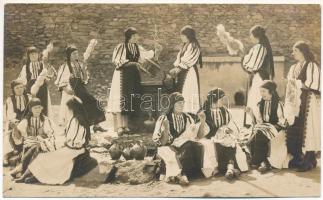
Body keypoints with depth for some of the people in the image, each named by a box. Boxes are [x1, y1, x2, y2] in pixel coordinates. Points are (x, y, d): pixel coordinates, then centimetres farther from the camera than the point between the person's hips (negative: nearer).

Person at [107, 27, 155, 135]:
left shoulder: (138, 48, 12)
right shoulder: (121, 47, -6)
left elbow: (147, 55, 11)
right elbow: (116, 61, -11)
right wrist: (130, 63, -14)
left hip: (134, 76, 6)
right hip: (122, 75, -6)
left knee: (131, 100, 5)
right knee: (120, 99, -6)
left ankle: (125, 125, 13)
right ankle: (119, 126, -3)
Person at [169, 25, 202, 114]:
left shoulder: (194, 46, -9)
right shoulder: (184, 45, 17)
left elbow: (187, 61, -16)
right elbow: (179, 57, 12)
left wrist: (178, 69, -17)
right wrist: (176, 67, -4)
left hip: (189, 72, -8)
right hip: (182, 72, 8)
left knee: (188, 93, -7)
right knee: (181, 93, 7)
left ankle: (190, 112, 0)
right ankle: (184, 111, 13)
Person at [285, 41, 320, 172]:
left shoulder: (311, 66, -7)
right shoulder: (294, 68, 15)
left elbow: (311, 84, -15)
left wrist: (295, 82, -9)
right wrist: (289, 102, 10)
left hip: (307, 104, -7)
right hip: (296, 103, 7)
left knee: (306, 130, -3)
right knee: (294, 131, 5)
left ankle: (310, 160, 9)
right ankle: (297, 158, 15)